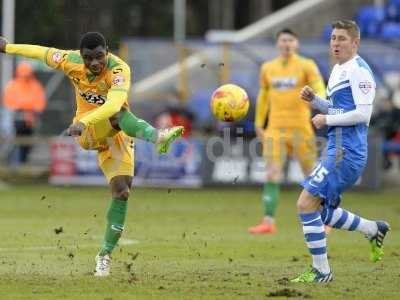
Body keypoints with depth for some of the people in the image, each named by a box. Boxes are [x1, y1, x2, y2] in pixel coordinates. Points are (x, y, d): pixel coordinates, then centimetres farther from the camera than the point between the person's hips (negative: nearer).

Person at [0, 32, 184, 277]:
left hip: (117, 132, -1)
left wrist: (84, 121, -59)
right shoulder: (71, 61, -14)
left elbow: (114, 103, -45)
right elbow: (41, 52, 5)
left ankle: (105, 254, -1)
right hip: (88, 131, 1)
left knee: (122, 192, -12)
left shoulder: (119, 69, -26)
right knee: (119, 116, -32)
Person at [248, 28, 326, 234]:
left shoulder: (306, 66, 0)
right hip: (275, 128, 3)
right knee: (272, 174, -9)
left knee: (311, 174, 4)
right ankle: (269, 222, -12)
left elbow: (319, 88, -13)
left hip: (300, 128, -3)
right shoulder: (267, 68, 12)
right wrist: (258, 123, 23)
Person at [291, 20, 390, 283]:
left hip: (346, 152, -10)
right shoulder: (338, 69, 17)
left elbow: (363, 113, -19)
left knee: (307, 204, -12)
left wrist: (327, 120, -13)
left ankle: (321, 272, -6)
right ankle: (374, 230, 30)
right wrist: (314, 100, 10)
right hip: (338, 149, 10)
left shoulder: (359, 70, -13)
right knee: (323, 212, 16)